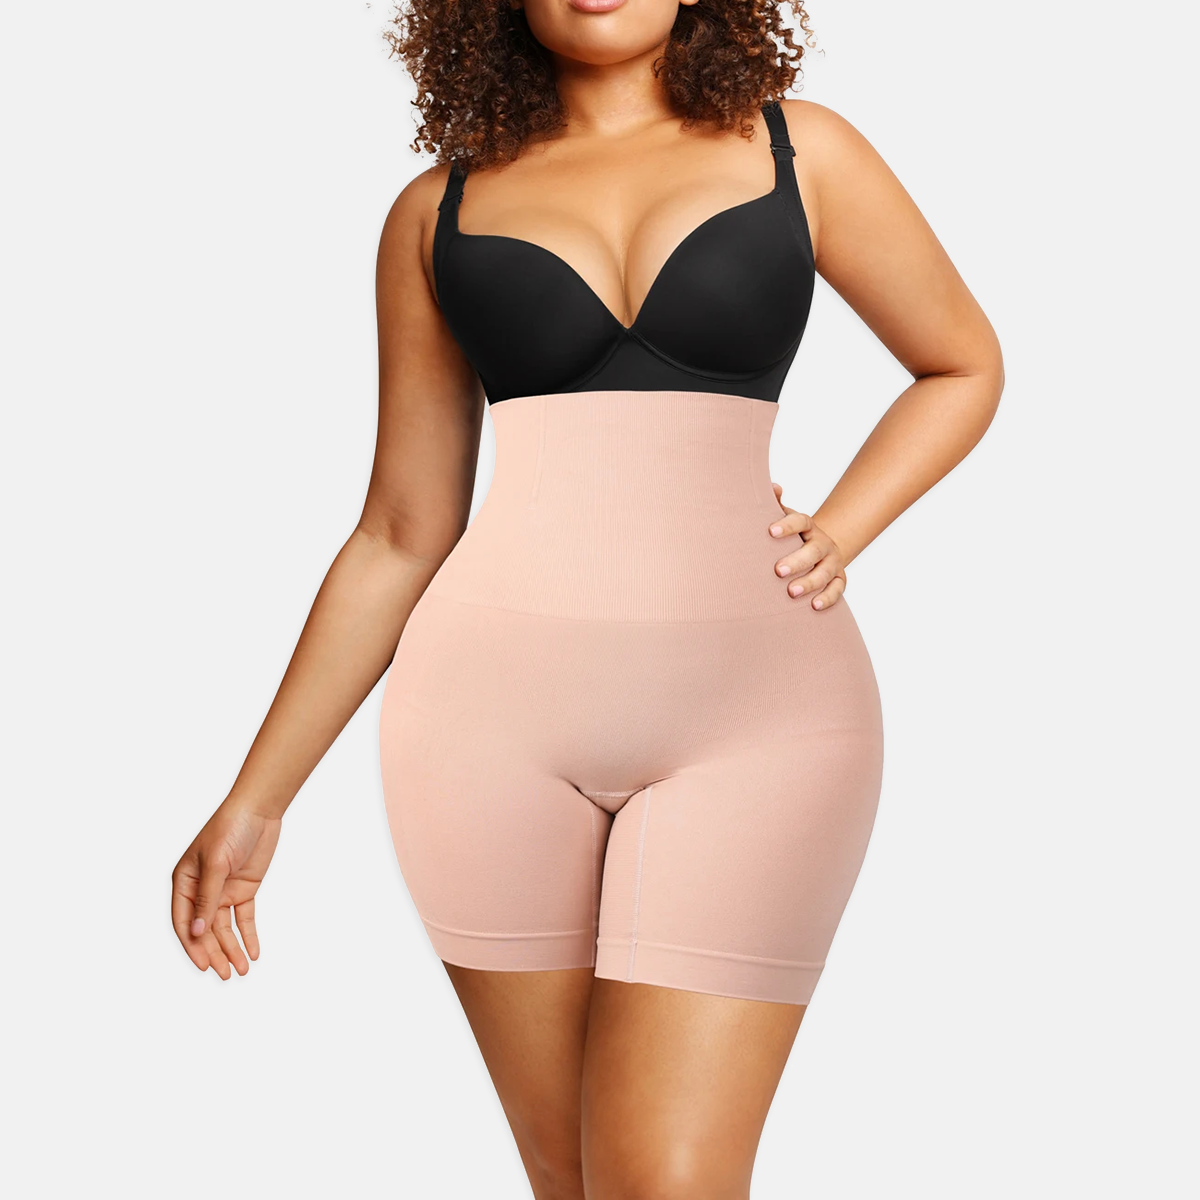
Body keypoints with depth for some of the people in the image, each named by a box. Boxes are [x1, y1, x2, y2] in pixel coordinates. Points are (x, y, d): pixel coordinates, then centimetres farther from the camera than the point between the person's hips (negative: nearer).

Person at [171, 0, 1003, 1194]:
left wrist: (835, 536, 3)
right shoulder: (438, 210, 10)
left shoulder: (798, 151, 7)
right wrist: (256, 798, 11)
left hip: (753, 703, -1)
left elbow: (963, 364, 19)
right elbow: (400, 537, 12)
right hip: (496, 710, 2)